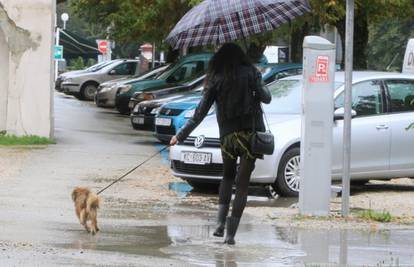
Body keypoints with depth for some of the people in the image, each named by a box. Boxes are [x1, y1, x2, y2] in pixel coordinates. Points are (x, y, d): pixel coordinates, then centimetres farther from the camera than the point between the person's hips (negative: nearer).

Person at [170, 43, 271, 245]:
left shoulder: (216, 79, 2)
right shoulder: (250, 73, -1)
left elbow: (200, 112, 1)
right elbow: (266, 98, 2)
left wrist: (181, 135, 7)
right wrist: (259, 87, 24)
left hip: (227, 135, 2)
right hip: (250, 133, -1)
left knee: (228, 176, 23)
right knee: (242, 183, 1)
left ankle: (221, 222, 7)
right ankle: (231, 233, -5)